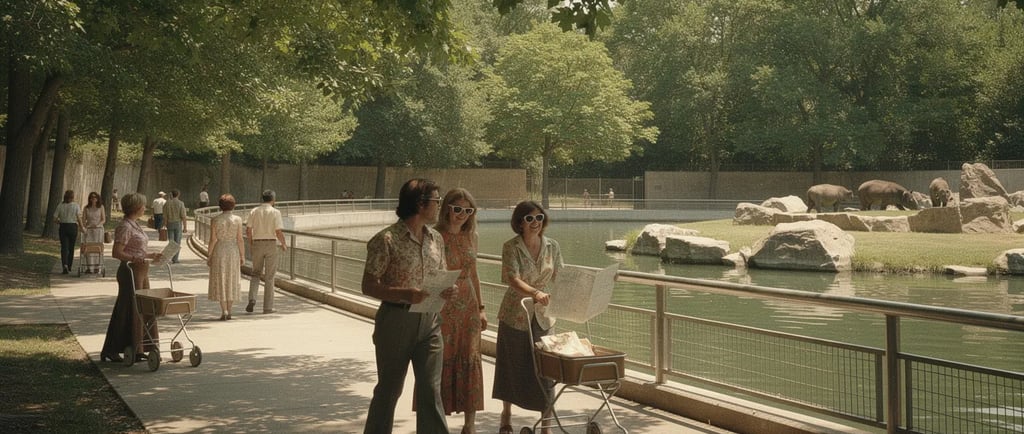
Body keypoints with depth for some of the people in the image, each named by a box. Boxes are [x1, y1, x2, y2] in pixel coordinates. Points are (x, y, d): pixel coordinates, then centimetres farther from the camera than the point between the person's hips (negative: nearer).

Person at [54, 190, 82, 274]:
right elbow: (79, 218, -11)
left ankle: (64, 266, -19)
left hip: (63, 227, 1)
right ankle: (69, 267, 20)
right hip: (73, 227, -1)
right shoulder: (76, 205, -4)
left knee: (64, 248, 0)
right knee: (71, 248, 12)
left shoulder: (60, 205, 2)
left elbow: (55, 218, 1)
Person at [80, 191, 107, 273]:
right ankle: (89, 267, 1)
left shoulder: (101, 207, 3)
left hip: (98, 229, -1)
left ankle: (97, 267, 5)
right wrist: (83, 227, -16)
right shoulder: (86, 208, 4)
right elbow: (83, 219, 2)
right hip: (88, 230, 1)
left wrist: (98, 224, -15)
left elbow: (103, 220, 3)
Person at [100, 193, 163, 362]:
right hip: (130, 272, -10)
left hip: (141, 272, 10)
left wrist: (151, 256, 19)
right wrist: (134, 259, -34)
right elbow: (117, 253, -21)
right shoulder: (125, 227, -14)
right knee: (129, 311, -5)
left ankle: (137, 349, 19)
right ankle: (110, 351, 4)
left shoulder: (135, 225, 15)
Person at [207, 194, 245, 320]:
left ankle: (224, 311, -4)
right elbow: (240, 239, -5)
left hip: (219, 252, -1)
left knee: (220, 281, 4)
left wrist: (209, 256, 1)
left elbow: (213, 240, -7)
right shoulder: (237, 219, -5)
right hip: (233, 252, 1)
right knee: (231, 281, 10)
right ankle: (229, 311, 12)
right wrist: (242, 256, 2)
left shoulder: (215, 220, -7)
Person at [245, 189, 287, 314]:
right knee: (269, 277, 5)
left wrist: (250, 244, 17)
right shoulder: (275, 212, -8)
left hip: (257, 244, 3)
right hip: (271, 244, -3)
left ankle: (252, 298, -3)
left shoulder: (254, 211, 3)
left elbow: (248, 230, 2)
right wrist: (283, 244, 4)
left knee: (256, 273, 18)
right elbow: (279, 232, -13)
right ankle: (267, 307, 7)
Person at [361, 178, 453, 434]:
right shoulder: (387, 240, -12)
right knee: (389, 389, 10)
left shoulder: (436, 239, 7)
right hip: (396, 320, -5)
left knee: (431, 390, 4)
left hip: (430, 321, 5)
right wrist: (406, 294, -25)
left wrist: (446, 291, -6)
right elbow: (368, 286, -11)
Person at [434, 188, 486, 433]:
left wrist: (480, 307, 15)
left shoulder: (471, 237, 8)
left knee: (470, 362, 9)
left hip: (468, 307, 5)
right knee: (441, 362, 1)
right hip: (442, 308, -5)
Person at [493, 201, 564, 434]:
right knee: (512, 364, 11)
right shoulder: (511, 247, -10)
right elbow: (513, 279, -22)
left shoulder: (552, 246, 2)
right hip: (515, 314, -2)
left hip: (543, 314, 2)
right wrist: (535, 293, -39)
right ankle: (506, 414, 34)